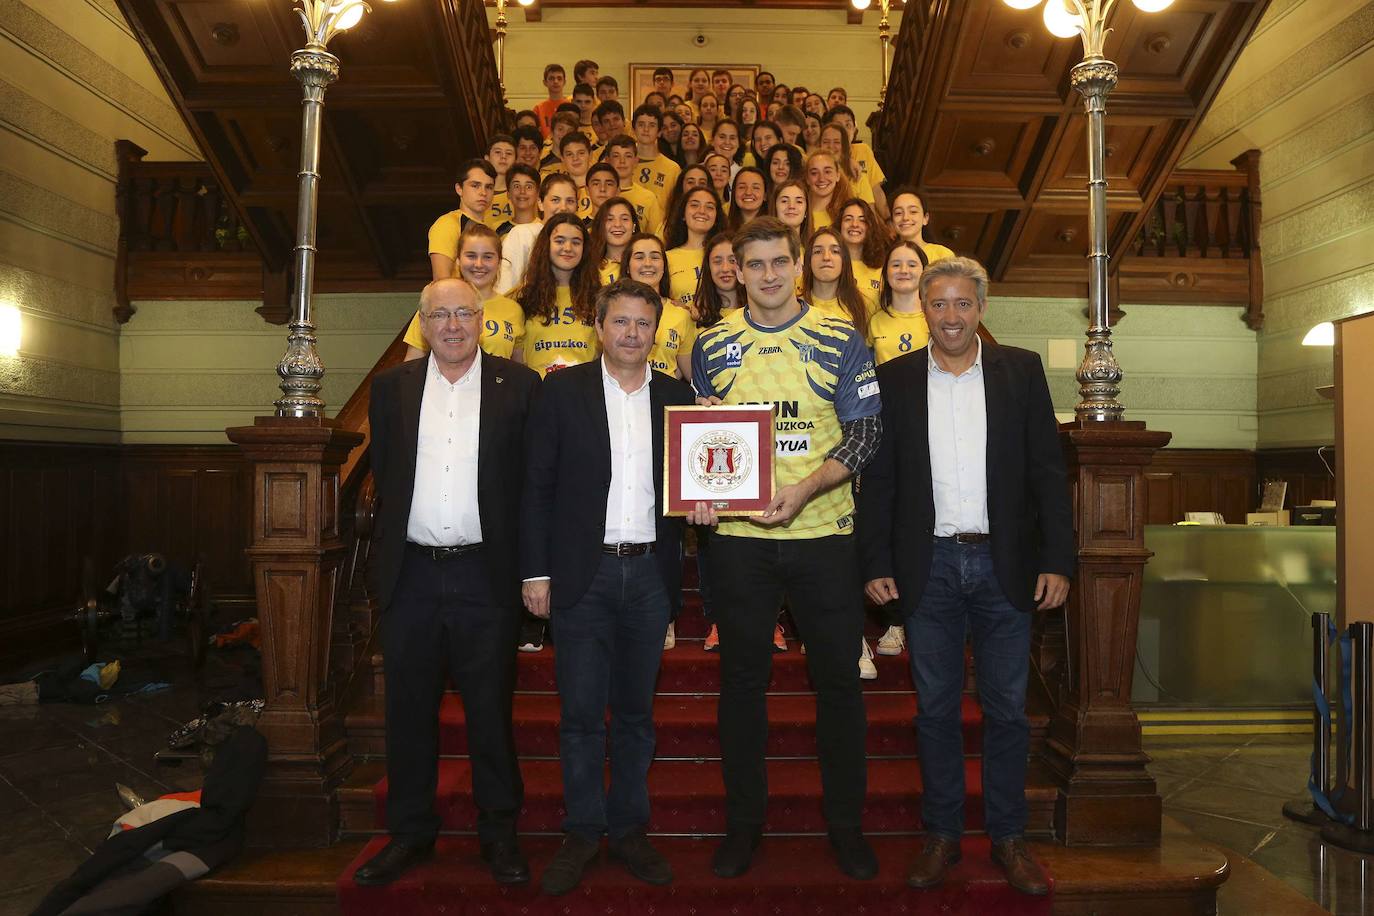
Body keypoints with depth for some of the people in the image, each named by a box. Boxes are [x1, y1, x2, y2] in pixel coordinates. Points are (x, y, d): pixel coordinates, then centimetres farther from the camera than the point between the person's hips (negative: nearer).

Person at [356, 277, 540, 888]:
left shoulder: (519, 386, 0)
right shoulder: (392, 387, 8)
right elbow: (382, 476, 11)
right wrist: (390, 546, 6)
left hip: (485, 574, -2)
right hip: (410, 573, 3)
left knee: (491, 708, 8)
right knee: (409, 708, 13)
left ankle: (499, 833, 24)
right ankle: (410, 833, 30)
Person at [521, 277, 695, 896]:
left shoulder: (676, 397, 7)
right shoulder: (563, 391, 0)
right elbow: (537, 486, -2)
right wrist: (536, 571, -6)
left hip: (650, 572, 3)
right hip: (582, 574, -2)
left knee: (636, 711, 13)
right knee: (580, 712, 5)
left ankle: (628, 828, 27)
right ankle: (581, 832, 21)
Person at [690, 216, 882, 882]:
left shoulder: (840, 340, 0)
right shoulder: (711, 345, 5)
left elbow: (865, 432, -3)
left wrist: (806, 487, -18)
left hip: (823, 533, -1)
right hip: (738, 536, 1)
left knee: (838, 679, 8)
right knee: (742, 680, 10)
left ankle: (845, 823, 27)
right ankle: (743, 822, 27)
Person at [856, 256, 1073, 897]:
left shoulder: (1021, 370, 4)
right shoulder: (894, 378, 3)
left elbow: (1047, 470, 2)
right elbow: (877, 478, 2)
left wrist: (1057, 559, -4)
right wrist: (876, 565, -4)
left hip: (1004, 565, 0)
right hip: (930, 567, 0)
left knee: (1007, 707, 9)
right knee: (936, 707, 10)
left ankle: (1008, 838, 26)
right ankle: (942, 835, 25)